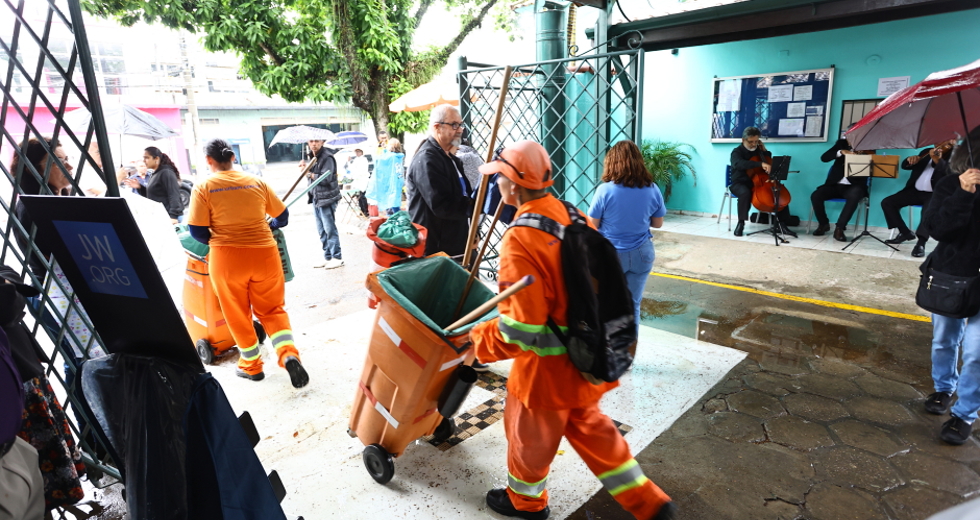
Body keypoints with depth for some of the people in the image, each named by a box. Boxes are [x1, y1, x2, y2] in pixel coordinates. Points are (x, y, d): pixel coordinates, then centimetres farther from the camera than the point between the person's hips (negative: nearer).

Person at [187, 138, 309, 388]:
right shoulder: (256, 182, 5)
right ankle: (288, 355, -6)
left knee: (237, 314, 16)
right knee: (272, 309, 14)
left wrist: (219, 242, 12)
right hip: (265, 253, 2)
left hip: (227, 258, -2)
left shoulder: (203, 187, -3)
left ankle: (251, 366, 27)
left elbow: (197, 231, -8)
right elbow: (282, 217, 11)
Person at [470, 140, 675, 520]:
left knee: (529, 433, 19)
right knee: (587, 425, 28)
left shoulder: (520, 240, -27)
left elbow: (521, 329, -27)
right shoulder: (574, 217, -4)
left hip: (549, 365, -7)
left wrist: (479, 340, -10)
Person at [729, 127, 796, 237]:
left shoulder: (758, 151, 13)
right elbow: (739, 163, -31)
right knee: (745, 193, -39)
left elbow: (770, 161, 27)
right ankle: (741, 223, -26)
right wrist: (761, 164, -41)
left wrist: (765, 151, 10)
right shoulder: (737, 152, -7)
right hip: (740, 184, -6)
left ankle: (782, 224, -6)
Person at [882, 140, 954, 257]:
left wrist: (937, 160, -45)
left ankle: (921, 243, -36)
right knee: (887, 202, -10)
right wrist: (910, 160, -13)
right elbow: (904, 166, 12)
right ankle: (905, 232, 2)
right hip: (915, 191, 6)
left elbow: (948, 171, -24)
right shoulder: (927, 152, 13)